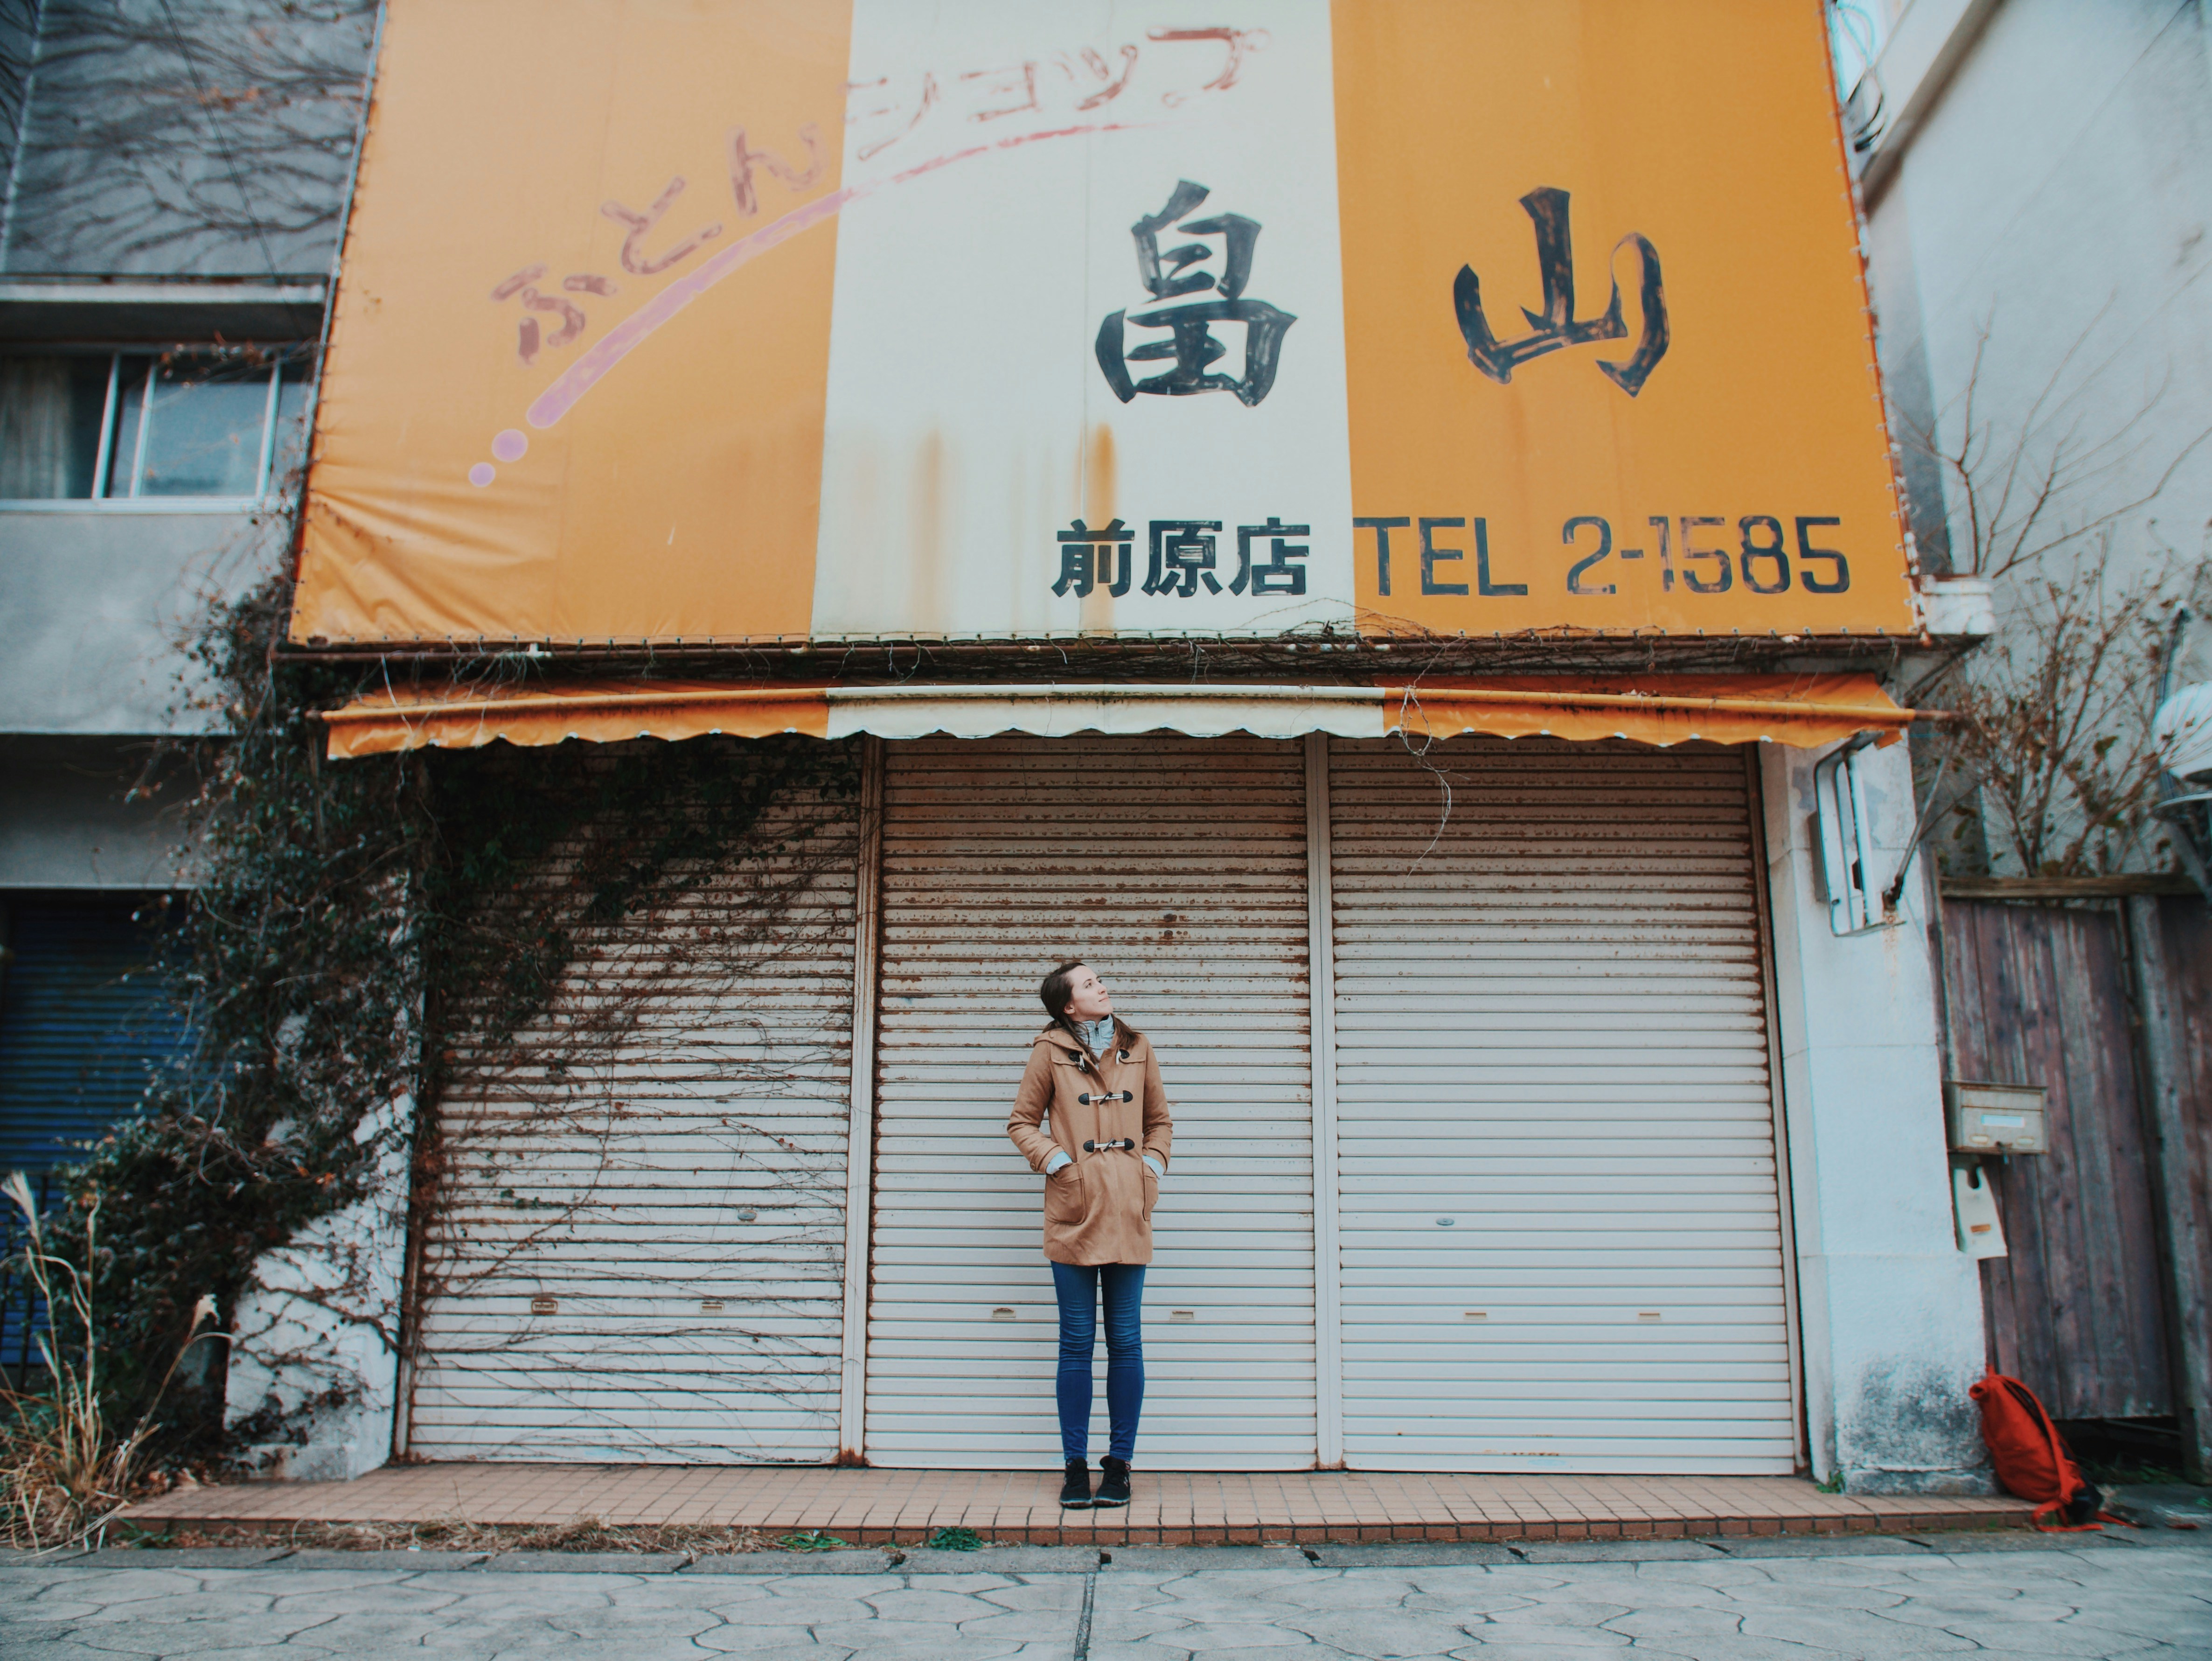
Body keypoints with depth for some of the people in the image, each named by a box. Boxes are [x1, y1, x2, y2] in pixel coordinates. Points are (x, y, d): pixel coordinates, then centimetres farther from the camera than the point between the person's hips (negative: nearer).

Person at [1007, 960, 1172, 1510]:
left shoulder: (1138, 1049, 9)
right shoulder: (1051, 1051, 2)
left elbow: (1160, 1120, 19)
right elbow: (1022, 1121, 8)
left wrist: (1152, 1166, 4)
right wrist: (1055, 1161, -5)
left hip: (1128, 1211, 2)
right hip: (1074, 1210, -2)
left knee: (1126, 1341, 4)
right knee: (1077, 1342, 3)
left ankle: (1119, 1465, 15)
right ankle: (1076, 1467, 13)